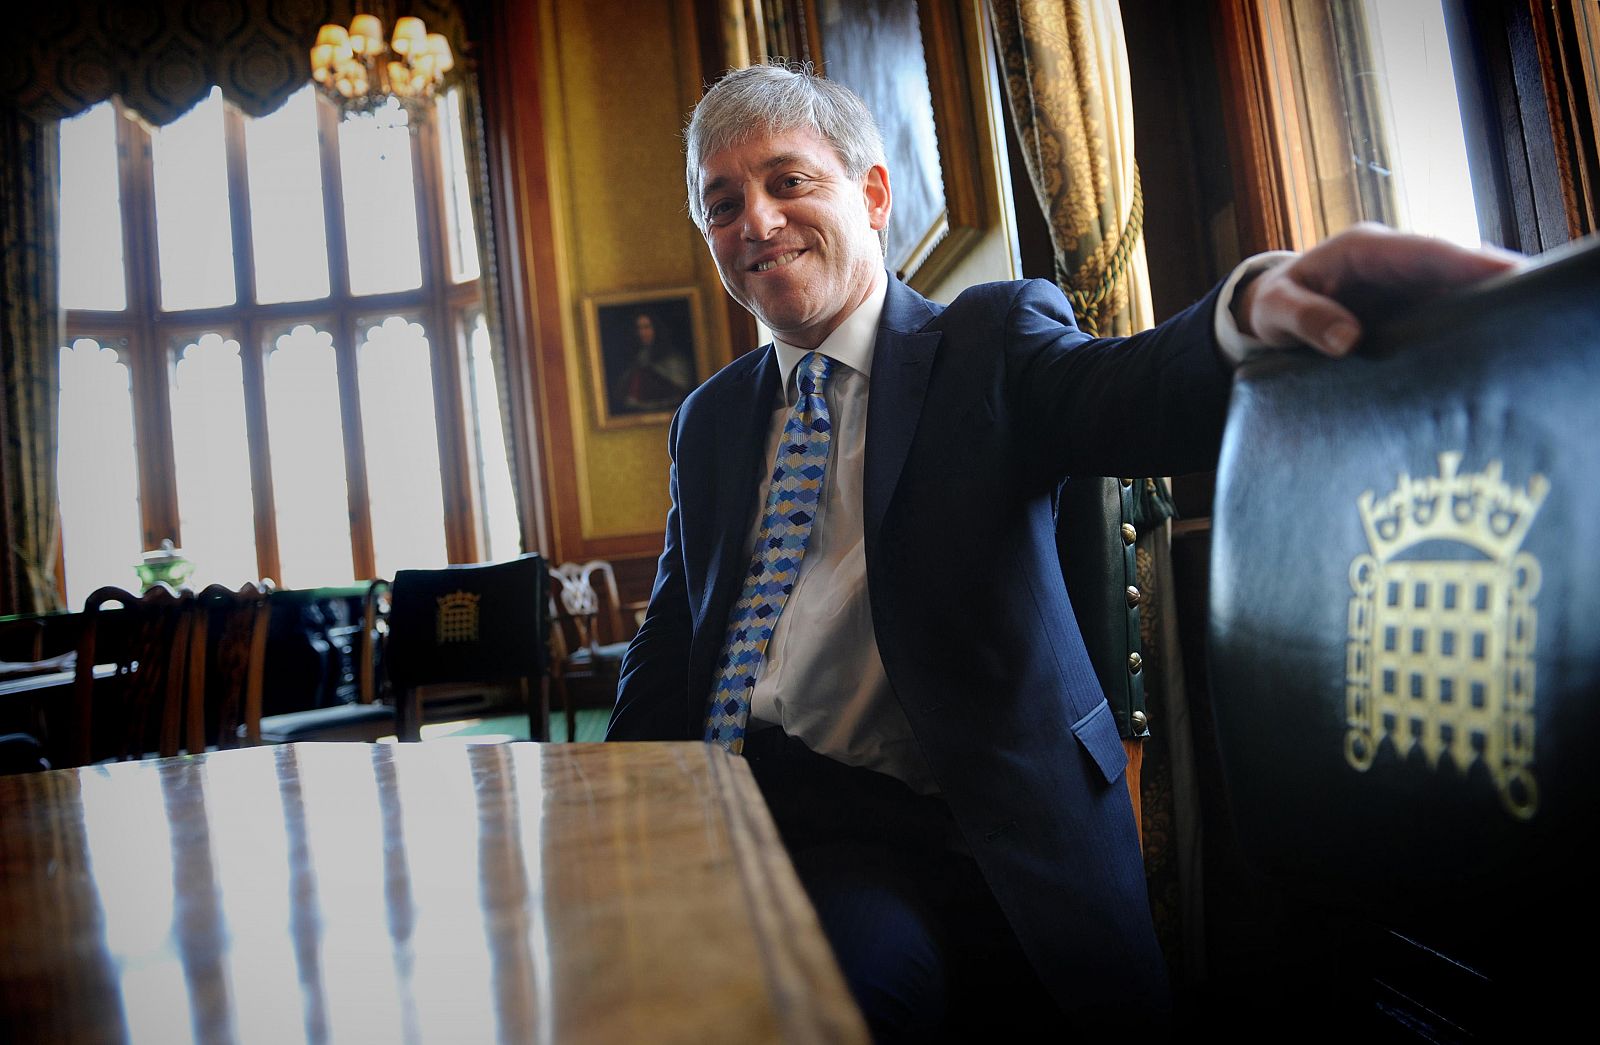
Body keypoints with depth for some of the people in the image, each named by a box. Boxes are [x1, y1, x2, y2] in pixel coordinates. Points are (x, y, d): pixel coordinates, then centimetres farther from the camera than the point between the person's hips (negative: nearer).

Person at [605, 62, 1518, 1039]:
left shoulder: (991, 342, 2)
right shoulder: (709, 419, 16)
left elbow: (1133, 390, -20)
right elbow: (670, 650, 14)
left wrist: (1254, 307, -44)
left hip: (929, 834, -3)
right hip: (729, 813, 4)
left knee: (848, 960, -31)